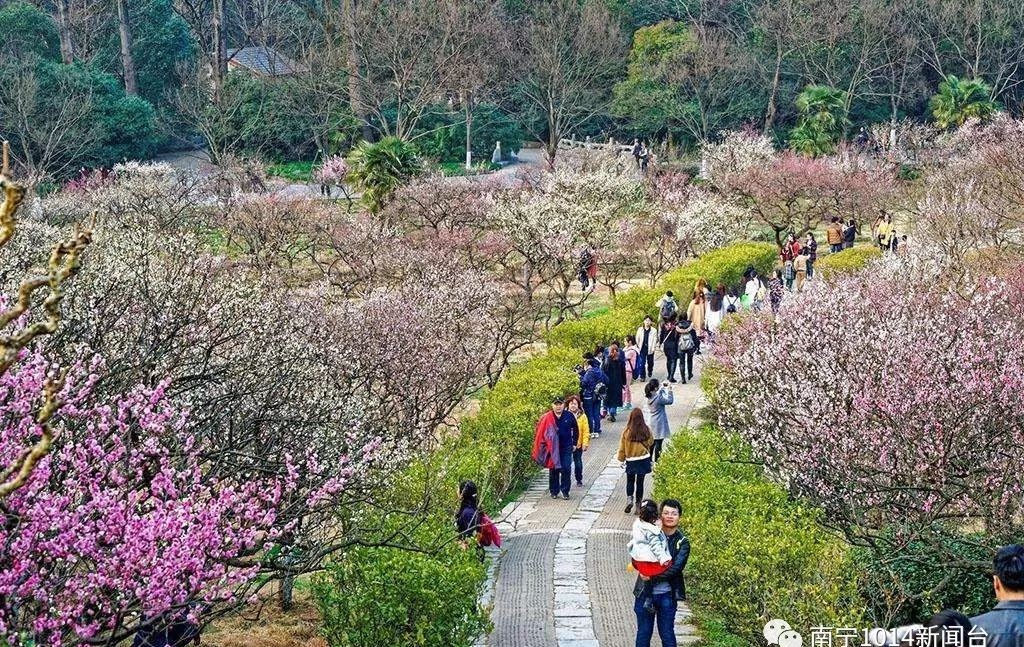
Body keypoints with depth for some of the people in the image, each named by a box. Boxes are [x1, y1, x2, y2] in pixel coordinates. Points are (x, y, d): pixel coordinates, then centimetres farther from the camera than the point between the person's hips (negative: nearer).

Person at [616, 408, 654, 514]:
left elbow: (622, 447, -6)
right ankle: (638, 503, 15)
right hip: (644, 460, 1)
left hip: (631, 461, -1)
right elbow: (651, 442, 6)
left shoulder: (627, 431, -14)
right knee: (640, 482, 12)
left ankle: (630, 499, -5)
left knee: (630, 481, 15)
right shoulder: (646, 430, -10)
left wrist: (621, 459, 6)